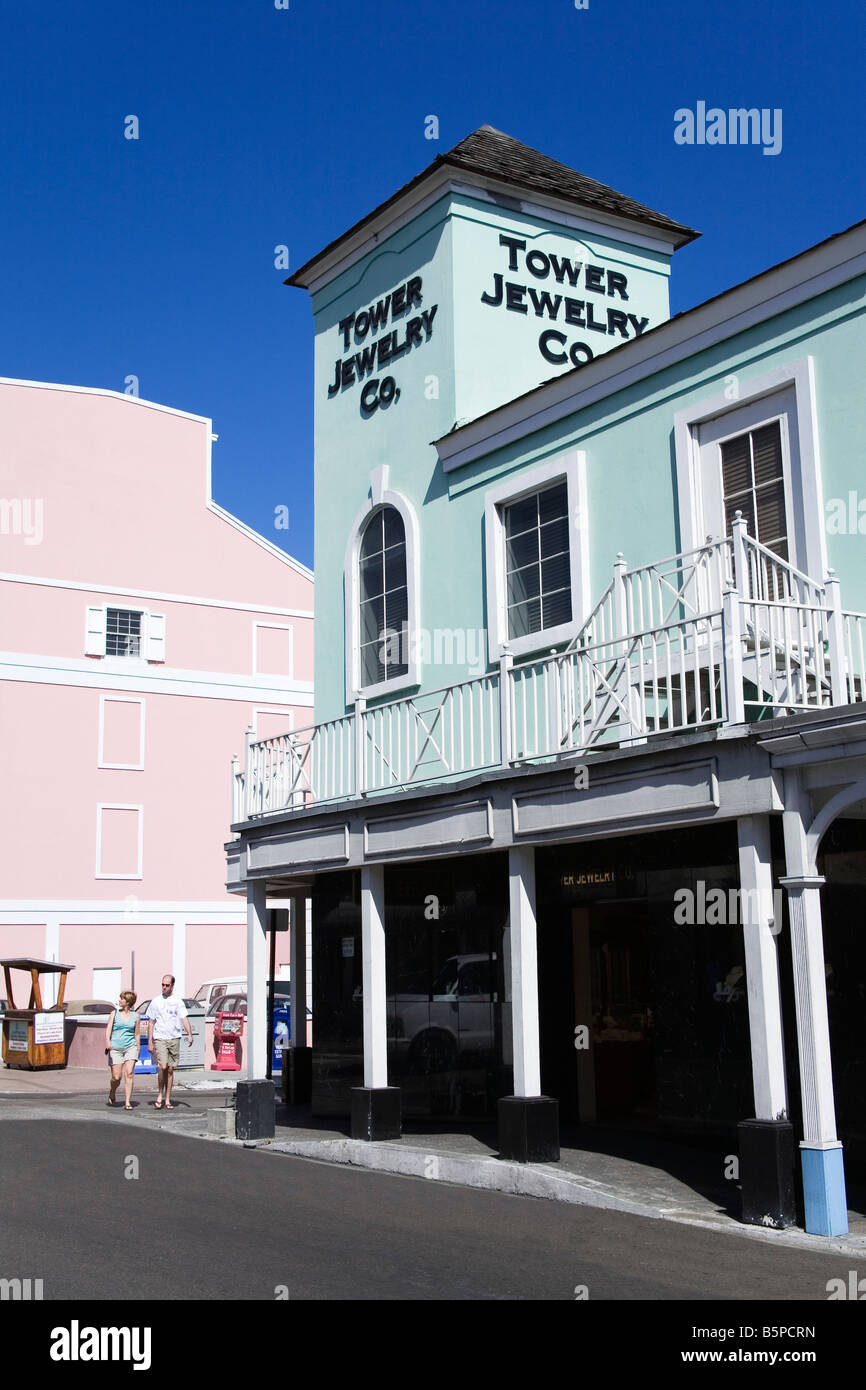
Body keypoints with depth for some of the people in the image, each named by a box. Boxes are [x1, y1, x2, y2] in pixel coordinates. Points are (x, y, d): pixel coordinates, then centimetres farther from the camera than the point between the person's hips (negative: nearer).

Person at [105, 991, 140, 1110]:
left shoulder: (135, 1016, 6)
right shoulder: (114, 1013, 6)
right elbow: (108, 1028, -5)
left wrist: (137, 1049, 15)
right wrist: (107, 1041, -23)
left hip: (130, 1047, 0)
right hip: (115, 1047, 0)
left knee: (129, 1074, -14)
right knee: (116, 1077, -1)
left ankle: (128, 1103, -12)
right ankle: (112, 1094, 31)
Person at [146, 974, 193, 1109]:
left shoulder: (178, 1001, 6)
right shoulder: (155, 1002, 7)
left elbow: (184, 1018, -2)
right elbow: (151, 1023, 10)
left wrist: (189, 1034, -18)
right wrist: (150, 1042, 4)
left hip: (174, 1039, 1)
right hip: (160, 1039, -1)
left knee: (170, 1070, 5)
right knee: (163, 1067, -16)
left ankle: (167, 1100, 12)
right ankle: (159, 1096, -1)